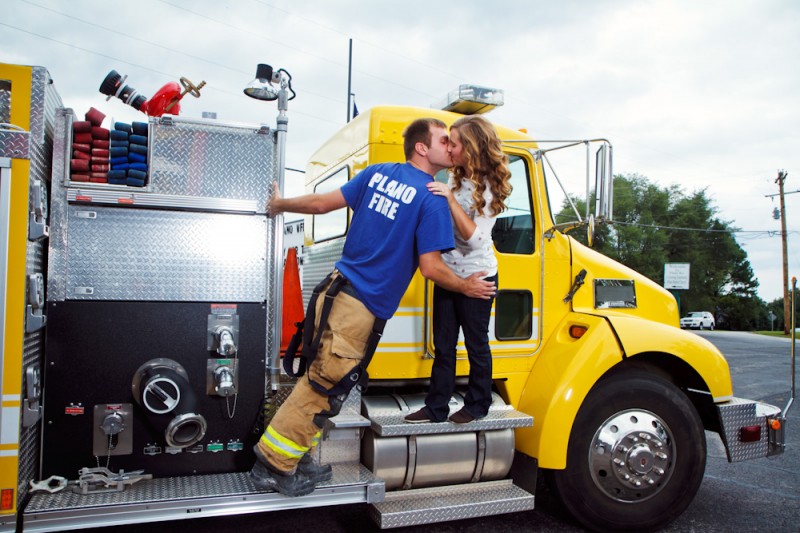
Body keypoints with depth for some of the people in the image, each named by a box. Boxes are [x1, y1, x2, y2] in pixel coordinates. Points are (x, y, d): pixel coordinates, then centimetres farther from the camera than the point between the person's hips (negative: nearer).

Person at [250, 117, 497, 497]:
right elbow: (431, 268, -12)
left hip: (338, 288, 7)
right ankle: (275, 467, 13)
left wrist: (281, 204, 27)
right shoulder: (432, 198, -11)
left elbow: (323, 203, 11)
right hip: (365, 308, -7)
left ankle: (296, 457, 27)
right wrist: (466, 287, 6)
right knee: (323, 387, 3)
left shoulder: (378, 172, 9)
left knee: (320, 379, 16)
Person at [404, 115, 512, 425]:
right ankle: (436, 407, 19)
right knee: (443, 345, 10)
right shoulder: (454, 180, 8)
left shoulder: (488, 188, -13)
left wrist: (449, 197, -27)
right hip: (448, 274, 7)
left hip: (477, 277, -7)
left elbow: (474, 237, -22)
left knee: (476, 344, 8)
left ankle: (477, 405, 24)